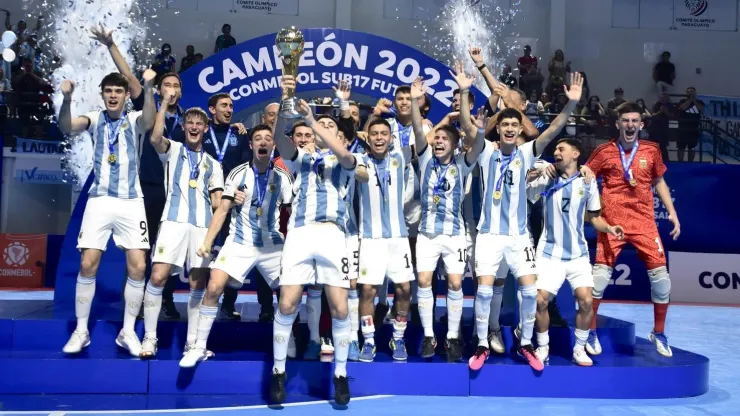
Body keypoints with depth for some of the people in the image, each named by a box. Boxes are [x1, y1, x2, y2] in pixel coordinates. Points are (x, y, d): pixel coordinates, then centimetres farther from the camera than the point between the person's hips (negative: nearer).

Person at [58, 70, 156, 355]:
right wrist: (67, 99, -36)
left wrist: (148, 88, -39)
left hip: (131, 202, 0)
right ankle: (81, 330, 12)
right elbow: (66, 128, -17)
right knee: (87, 265, -4)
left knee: (138, 267, -5)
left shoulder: (134, 119, 2)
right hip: (100, 200, 0)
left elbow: (148, 123, -23)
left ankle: (128, 331, 9)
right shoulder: (95, 119, 3)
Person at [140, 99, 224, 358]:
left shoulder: (213, 164, 20)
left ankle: (192, 341, 10)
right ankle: (150, 337, -1)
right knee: (158, 277, -12)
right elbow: (155, 138, -11)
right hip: (174, 221, -2)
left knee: (198, 284, 1)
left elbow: (217, 201, 16)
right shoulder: (173, 150, 13)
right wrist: (165, 102, -11)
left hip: (202, 226, 3)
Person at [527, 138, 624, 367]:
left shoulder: (587, 182, 1)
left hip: (577, 253, 1)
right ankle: (543, 347, 14)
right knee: (540, 300, -7)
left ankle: (579, 349, 12)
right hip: (550, 252, 0)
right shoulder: (545, 179, 0)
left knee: (586, 301, -9)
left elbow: (594, 217, 8)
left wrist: (609, 228, -11)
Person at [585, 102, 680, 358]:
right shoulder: (604, 152, 0)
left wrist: (672, 213, 11)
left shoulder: (651, 150, 7)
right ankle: (591, 332, 10)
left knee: (660, 275, 0)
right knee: (600, 275, -8)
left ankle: (659, 334, 19)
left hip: (644, 221, 3)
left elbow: (659, 182, 17)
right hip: (612, 221, -2)